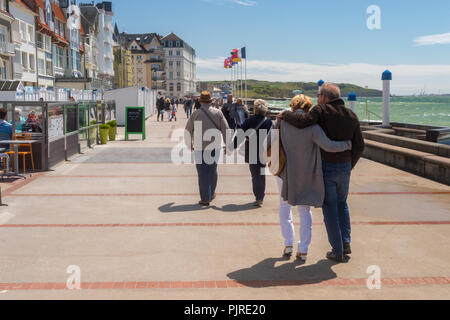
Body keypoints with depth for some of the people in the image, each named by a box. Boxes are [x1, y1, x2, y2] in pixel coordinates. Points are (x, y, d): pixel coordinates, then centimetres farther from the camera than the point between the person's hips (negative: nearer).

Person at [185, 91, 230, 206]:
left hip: (200, 148, -2)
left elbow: (188, 131, 3)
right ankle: (211, 194, 32)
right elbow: (225, 130, -3)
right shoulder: (218, 113, 0)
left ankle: (205, 199, 2)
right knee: (213, 170, 19)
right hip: (215, 147, 2)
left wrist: (190, 145, 19)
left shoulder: (196, 113, -3)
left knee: (203, 173, 2)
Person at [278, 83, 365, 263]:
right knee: (342, 204, 23)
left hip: (327, 167, -5)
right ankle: (346, 243, 20)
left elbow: (302, 122, -26)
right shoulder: (352, 116, 7)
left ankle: (338, 251, 7)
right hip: (345, 167, 5)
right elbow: (359, 146, 7)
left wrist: (285, 115, -7)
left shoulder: (322, 111, -10)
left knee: (330, 208, 4)